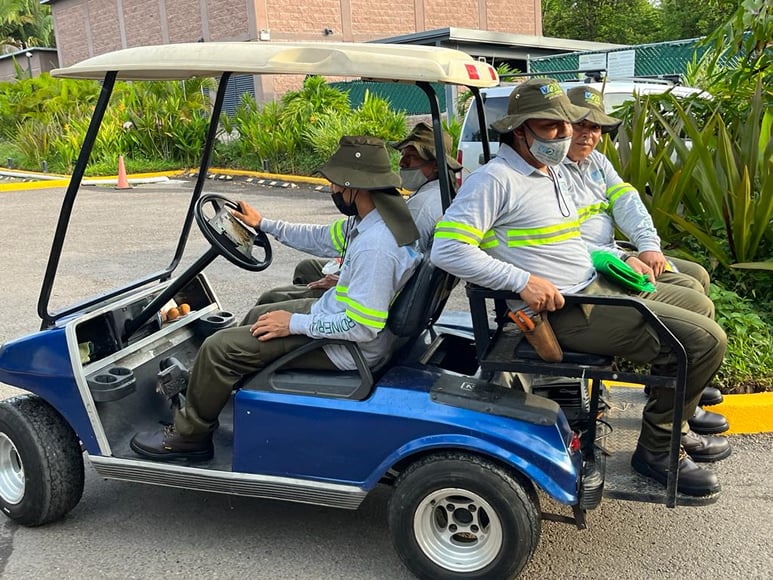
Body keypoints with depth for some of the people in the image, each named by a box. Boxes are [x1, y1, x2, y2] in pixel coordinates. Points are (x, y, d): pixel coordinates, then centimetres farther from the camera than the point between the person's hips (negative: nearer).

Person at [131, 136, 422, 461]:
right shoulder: (371, 217, -2)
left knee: (221, 347, -8)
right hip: (337, 312, 10)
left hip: (346, 346, -10)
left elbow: (363, 326, -31)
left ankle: (188, 436, 13)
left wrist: (295, 323, -21)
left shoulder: (375, 244, -33)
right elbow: (323, 238, 13)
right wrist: (264, 224, 17)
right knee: (256, 316, 26)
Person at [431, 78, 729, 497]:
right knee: (705, 339, -13)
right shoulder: (495, 179, -15)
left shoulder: (556, 173, 15)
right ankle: (657, 447, 5)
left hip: (596, 287, 10)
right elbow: (447, 249, -24)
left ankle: (675, 425, 29)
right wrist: (522, 280, -26)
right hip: (560, 310, -10)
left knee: (695, 302, 21)